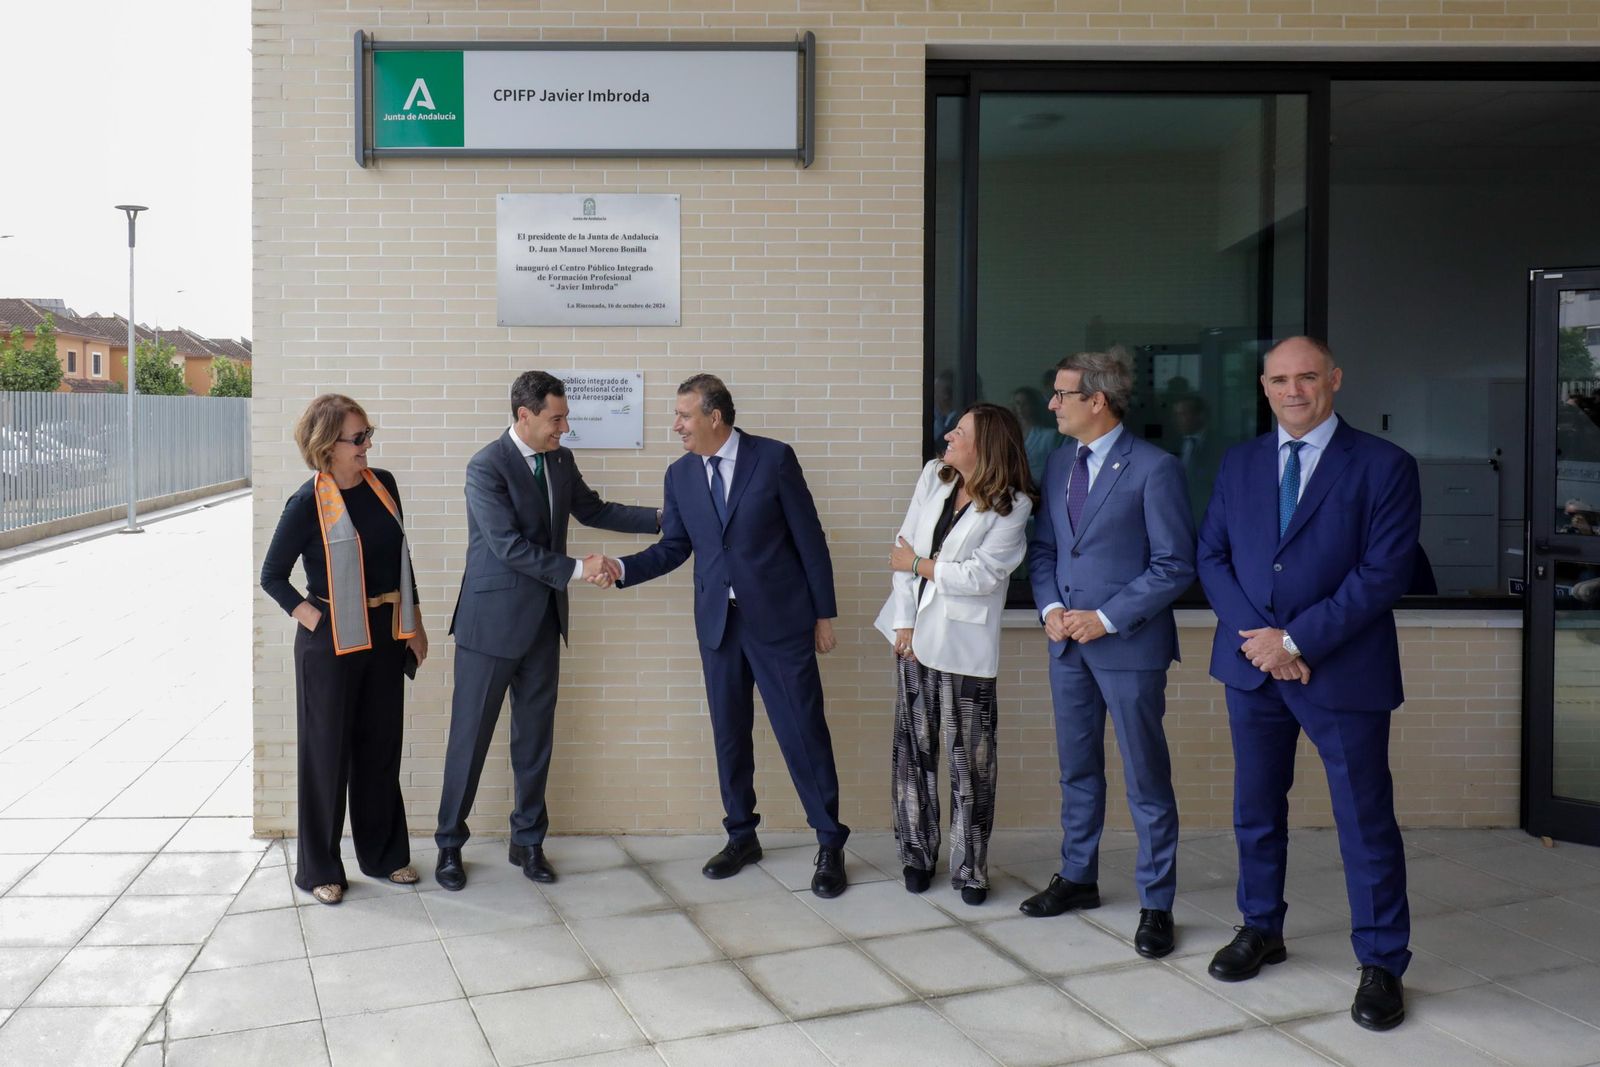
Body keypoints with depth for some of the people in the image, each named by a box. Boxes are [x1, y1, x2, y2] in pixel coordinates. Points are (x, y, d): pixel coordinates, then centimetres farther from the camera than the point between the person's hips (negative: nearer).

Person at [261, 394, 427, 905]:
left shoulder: (383, 484, 2)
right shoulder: (308, 504, -12)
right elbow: (273, 576, -4)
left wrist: (415, 623, 12)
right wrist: (312, 619, -13)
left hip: (385, 634, 5)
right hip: (332, 642, -5)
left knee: (381, 744, 14)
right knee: (327, 750, 5)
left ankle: (382, 853, 28)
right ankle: (319, 867, 18)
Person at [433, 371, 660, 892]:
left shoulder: (561, 460, 6)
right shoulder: (486, 467, -16)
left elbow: (594, 511, 18)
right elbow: (510, 546, -22)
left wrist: (663, 517, 11)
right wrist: (576, 569, -23)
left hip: (543, 619, 6)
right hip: (492, 619, -6)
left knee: (536, 733, 12)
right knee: (471, 734, 3)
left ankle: (528, 840, 25)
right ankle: (449, 843, 18)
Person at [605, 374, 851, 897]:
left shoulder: (774, 458, -7)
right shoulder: (680, 474, 5)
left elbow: (809, 538, -5)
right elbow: (674, 547, 9)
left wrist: (824, 613, -4)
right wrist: (622, 567, -9)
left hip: (779, 617, -4)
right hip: (718, 620, 4)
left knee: (804, 731, 0)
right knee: (729, 733, 11)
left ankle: (830, 844, 13)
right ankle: (741, 836, 28)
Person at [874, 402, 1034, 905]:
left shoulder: (1013, 505, -10)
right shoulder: (933, 476, 4)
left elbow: (979, 575, -16)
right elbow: (903, 547, 1)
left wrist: (917, 565, -7)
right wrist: (904, 621, -5)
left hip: (963, 643, -4)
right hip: (915, 632, 4)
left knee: (969, 759, 2)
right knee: (913, 748, 11)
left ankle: (970, 868, 15)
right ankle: (917, 854, 24)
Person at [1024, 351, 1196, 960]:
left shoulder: (1154, 469, -12)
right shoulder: (1059, 464, 10)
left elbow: (1175, 566, -12)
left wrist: (1106, 618, -16)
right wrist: (1051, 607, -3)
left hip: (1129, 646, -6)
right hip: (1068, 643, 7)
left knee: (1147, 780, 3)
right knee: (1077, 770, 18)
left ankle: (1156, 905, 15)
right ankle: (1077, 878, 33)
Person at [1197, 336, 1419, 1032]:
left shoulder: (1384, 467, -6)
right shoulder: (1239, 463, 8)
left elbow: (1384, 573, -13)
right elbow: (1212, 555, 5)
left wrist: (1297, 640, -17)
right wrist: (1255, 636, -10)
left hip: (1343, 671, -4)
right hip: (1252, 664, 4)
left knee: (1365, 819, 4)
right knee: (1256, 809, 16)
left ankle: (1382, 963, 18)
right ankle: (1260, 929, 33)